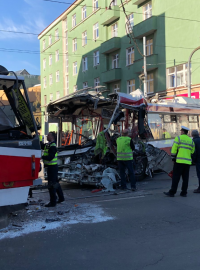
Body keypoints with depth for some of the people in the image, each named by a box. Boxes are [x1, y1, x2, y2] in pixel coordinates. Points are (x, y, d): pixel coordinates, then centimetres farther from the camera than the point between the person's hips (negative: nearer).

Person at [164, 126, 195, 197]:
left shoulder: (178, 138, -2)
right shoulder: (191, 140, 14)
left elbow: (174, 149, -5)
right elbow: (192, 151, 16)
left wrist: (173, 157, 3)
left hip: (179, 161, -5)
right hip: (188, 162, 5)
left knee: (176, 177, -4)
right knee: (185, 178, 7)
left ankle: (172, 192, -3)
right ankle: (184, 193, 9)